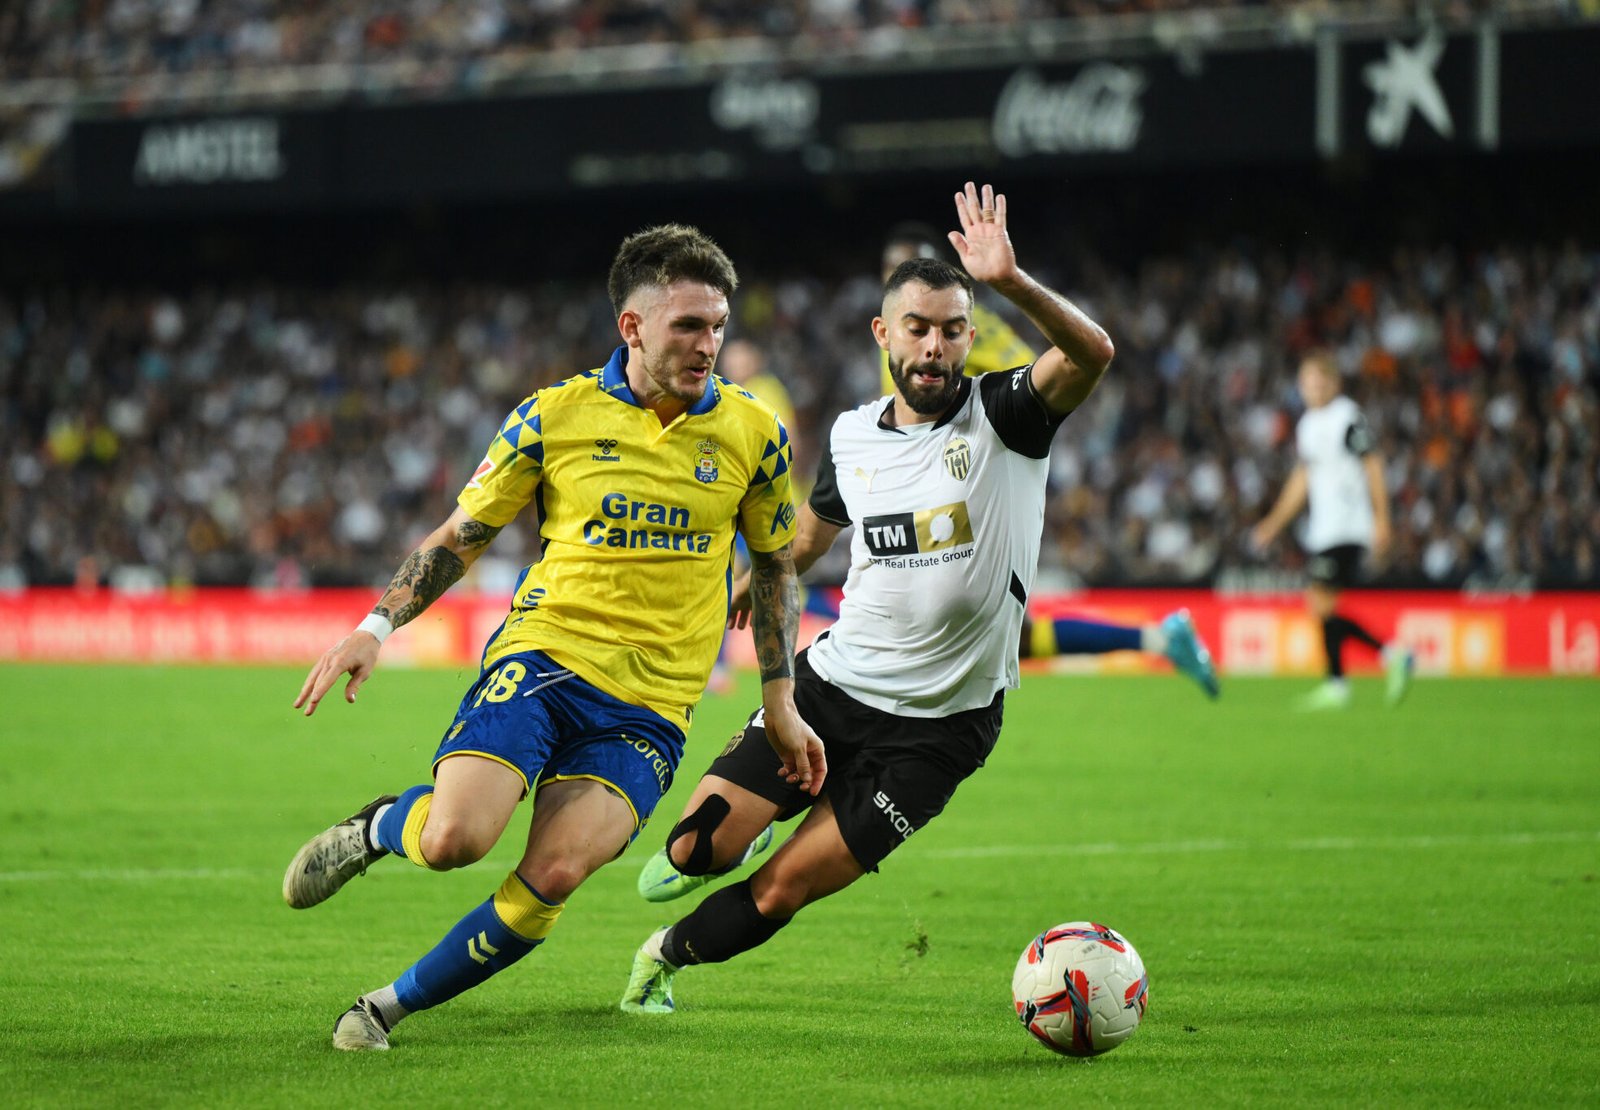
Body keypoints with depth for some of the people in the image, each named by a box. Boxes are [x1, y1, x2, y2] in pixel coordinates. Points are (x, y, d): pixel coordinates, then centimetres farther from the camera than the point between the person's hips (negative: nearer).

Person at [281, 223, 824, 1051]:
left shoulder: (752, 432, 5)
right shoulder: (555, 416, 0)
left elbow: (774, 564, 18)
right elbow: (461, 536, 9)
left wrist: (781, 704, 14)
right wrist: (377, 626, -2)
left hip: (651, 705, 1)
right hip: (543, 656, -1)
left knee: (553, 876, -21)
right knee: (454, 837, -25)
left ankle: (393, 1005, 0)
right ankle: (377, 830, 14)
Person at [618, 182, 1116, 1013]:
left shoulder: (1003, 416, -10)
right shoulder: (851, 437, 3)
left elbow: (1090, 352, -31)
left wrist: (1011, 282, -46)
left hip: (937, 726, -3)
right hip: (831, 682, 3)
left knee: (779, 894, -2)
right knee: (697, 849, -6)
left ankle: (672, 954, 27)